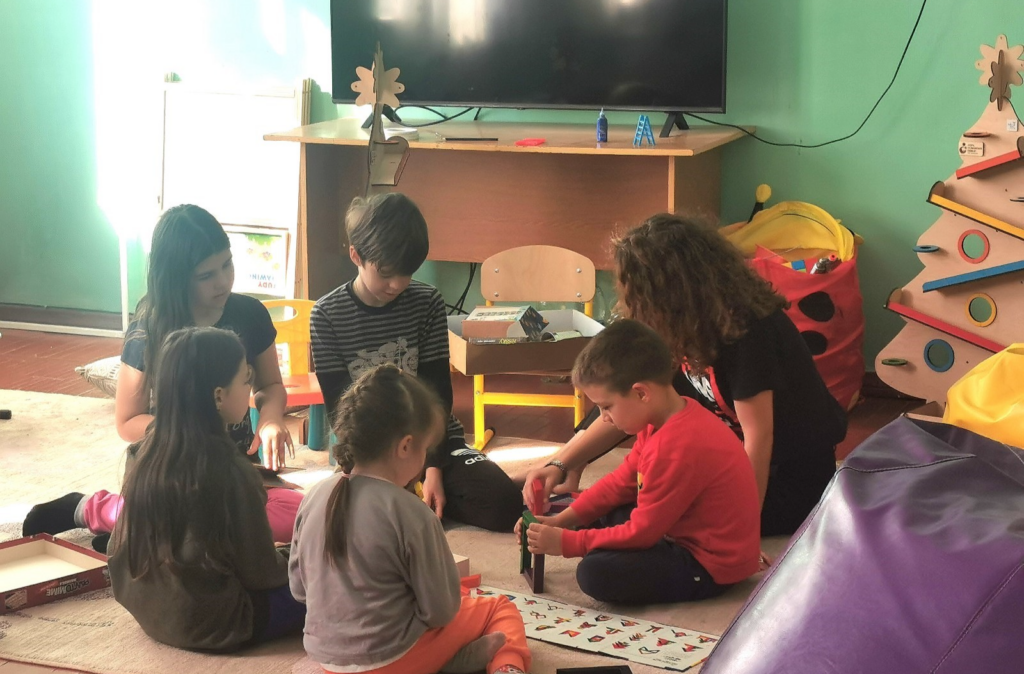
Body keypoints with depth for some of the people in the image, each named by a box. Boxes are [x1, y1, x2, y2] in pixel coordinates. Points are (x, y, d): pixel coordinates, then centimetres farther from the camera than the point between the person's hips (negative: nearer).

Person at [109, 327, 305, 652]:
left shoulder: (145, 450, -6)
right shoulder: (231, 473, -26)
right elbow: (260, 573, -16)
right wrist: (289, 561, 7)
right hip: (211, 624, -6)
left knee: (284, 565, 23)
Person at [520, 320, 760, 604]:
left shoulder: (677, 448, -30)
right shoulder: (670, 418, 2)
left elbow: (640, 533, -22)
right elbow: (622, 481, 12)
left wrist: (566, 542, -13)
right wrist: (562, 520, 5)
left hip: (711, 567, -11)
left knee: (595, 573, -25)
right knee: (599, 515, 17)